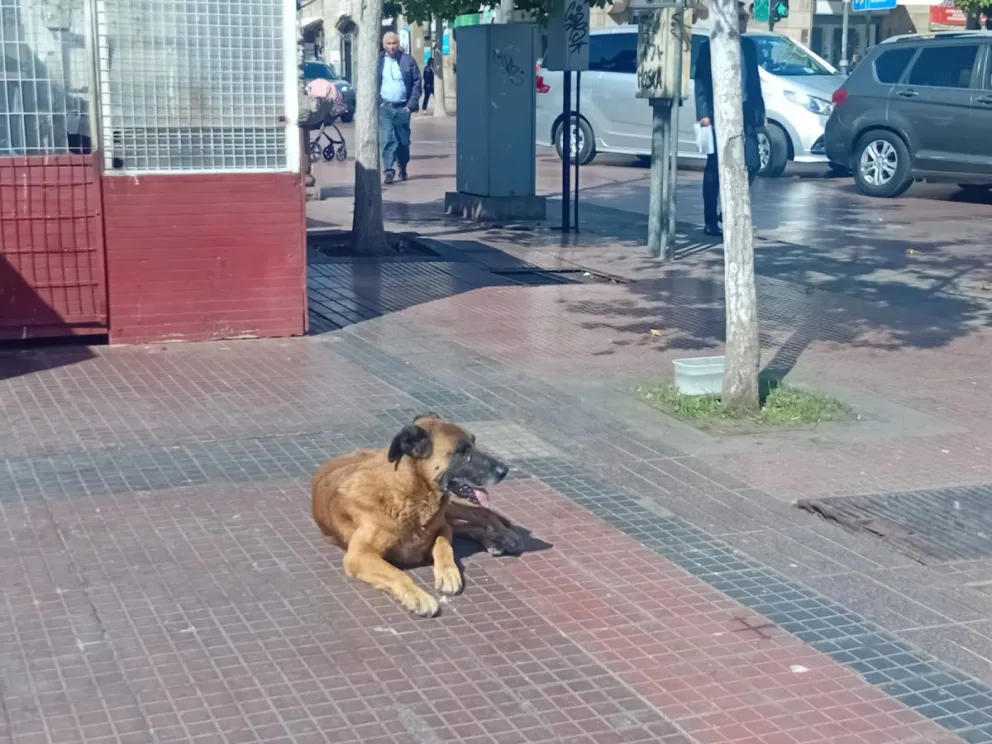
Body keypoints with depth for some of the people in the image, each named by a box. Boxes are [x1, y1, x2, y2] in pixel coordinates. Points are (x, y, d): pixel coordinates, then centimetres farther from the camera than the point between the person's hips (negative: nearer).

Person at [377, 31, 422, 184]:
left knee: (404, 141, 9)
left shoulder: (407, 60, 1)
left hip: (402, 107, 1)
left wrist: (412, 104, -5)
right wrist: (376, 103, -5)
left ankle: (403, 169, 25)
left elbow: (417, 83, 2)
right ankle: (389, 170, -10)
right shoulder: (378, 61, 2)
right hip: (384, 107, -1)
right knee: (387, 139, -10)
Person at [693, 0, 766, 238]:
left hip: (744, 112, 5)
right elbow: (700, 83, -8)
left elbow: (755, 80, 15)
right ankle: (710, 222, 8)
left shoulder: (749, 46, 12)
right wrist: (704, 114, -16)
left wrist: (760, 110, 10)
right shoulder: (710, 47, -4)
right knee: (715, 169, 1)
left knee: (752, 164, -1)